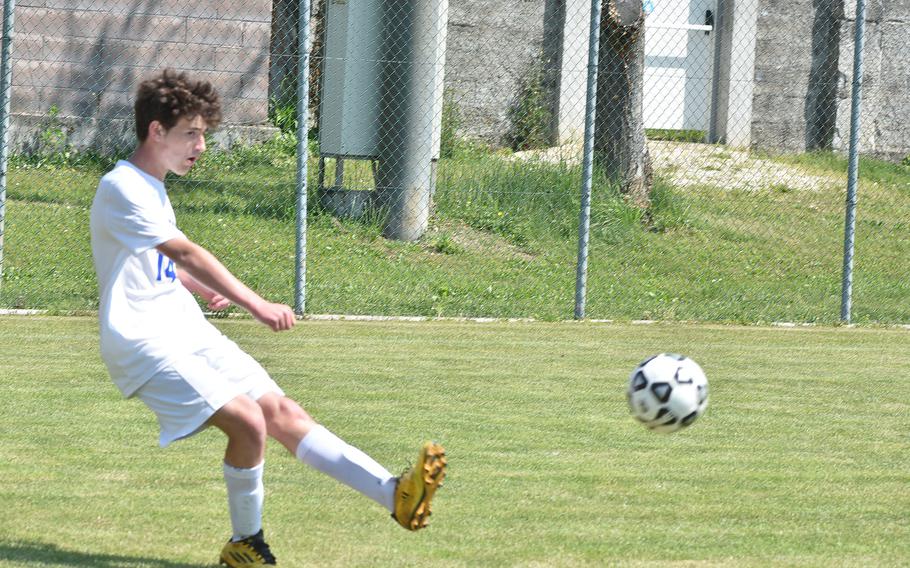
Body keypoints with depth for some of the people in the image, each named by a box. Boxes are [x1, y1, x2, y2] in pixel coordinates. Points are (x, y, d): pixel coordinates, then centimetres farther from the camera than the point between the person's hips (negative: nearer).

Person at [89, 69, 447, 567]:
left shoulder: (153, 189, 17)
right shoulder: (121, 189, -15)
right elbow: (186, 253, -26)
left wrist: (200, 288, 17)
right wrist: (256, 305, -33)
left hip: (190, 334, 9)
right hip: (143, 342, -9)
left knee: (282, 413, 0)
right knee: (248, 422, -22)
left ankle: (393, 496, -6)